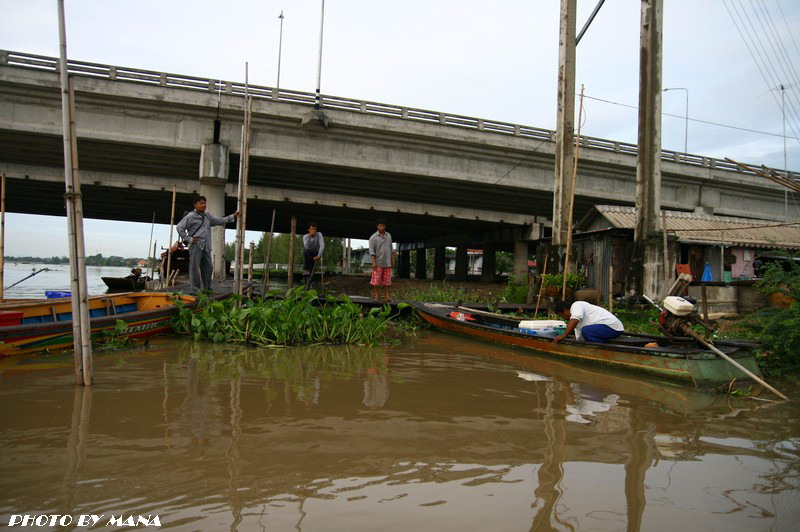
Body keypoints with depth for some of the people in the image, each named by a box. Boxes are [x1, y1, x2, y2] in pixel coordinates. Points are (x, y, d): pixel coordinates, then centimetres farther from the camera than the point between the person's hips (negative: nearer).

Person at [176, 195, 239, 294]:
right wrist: (188, 239, -10)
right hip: (196, 246, -7)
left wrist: (233, 216, 16)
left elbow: (219, 221, 22)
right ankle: (195, 289, -2)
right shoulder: (191, 216, -3)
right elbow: (180, 227, -6)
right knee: (195, 268, -6)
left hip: (206, 247, 7)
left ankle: (207, 289, 19)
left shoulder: (207, 216, 18)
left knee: (208, 267, 9)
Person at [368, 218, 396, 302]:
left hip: (387, 263, 4)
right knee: (376, 280, -2)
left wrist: (392, 261, 9)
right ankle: (375, 295, 7)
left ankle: (387, 296, 6)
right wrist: (373, 263, -16)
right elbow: (371, 251, -7)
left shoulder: (389, 236, 11)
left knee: (387, 280, 3)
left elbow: (391, 249, 14)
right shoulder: (373, 237, -3)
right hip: (378, 263, -4)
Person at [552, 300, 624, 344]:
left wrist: (563, 335, -26)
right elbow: (579, 339, 22)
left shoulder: (576, 305, -8)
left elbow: (575, 320, -28)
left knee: (586, 330, -26)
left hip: (612, 327, -10)